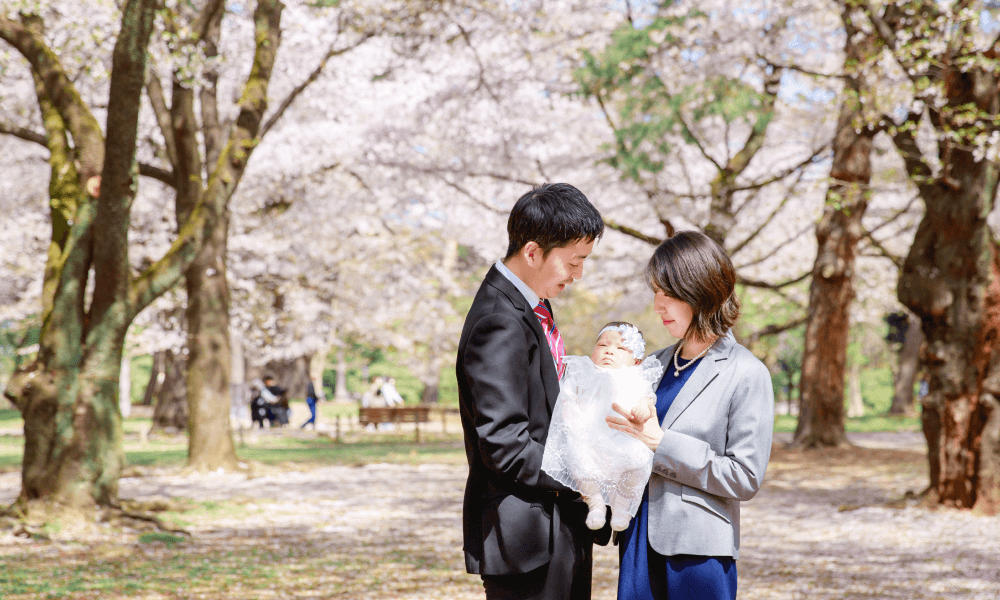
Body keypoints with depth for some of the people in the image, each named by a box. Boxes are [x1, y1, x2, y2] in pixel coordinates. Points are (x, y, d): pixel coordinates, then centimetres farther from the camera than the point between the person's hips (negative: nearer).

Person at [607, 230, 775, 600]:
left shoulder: (746, 374, -7)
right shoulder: (657, 365, 12)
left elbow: (746, 477, -11)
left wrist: (660, 444, -14)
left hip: (699, 552, -6)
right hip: (640, 540, 6)